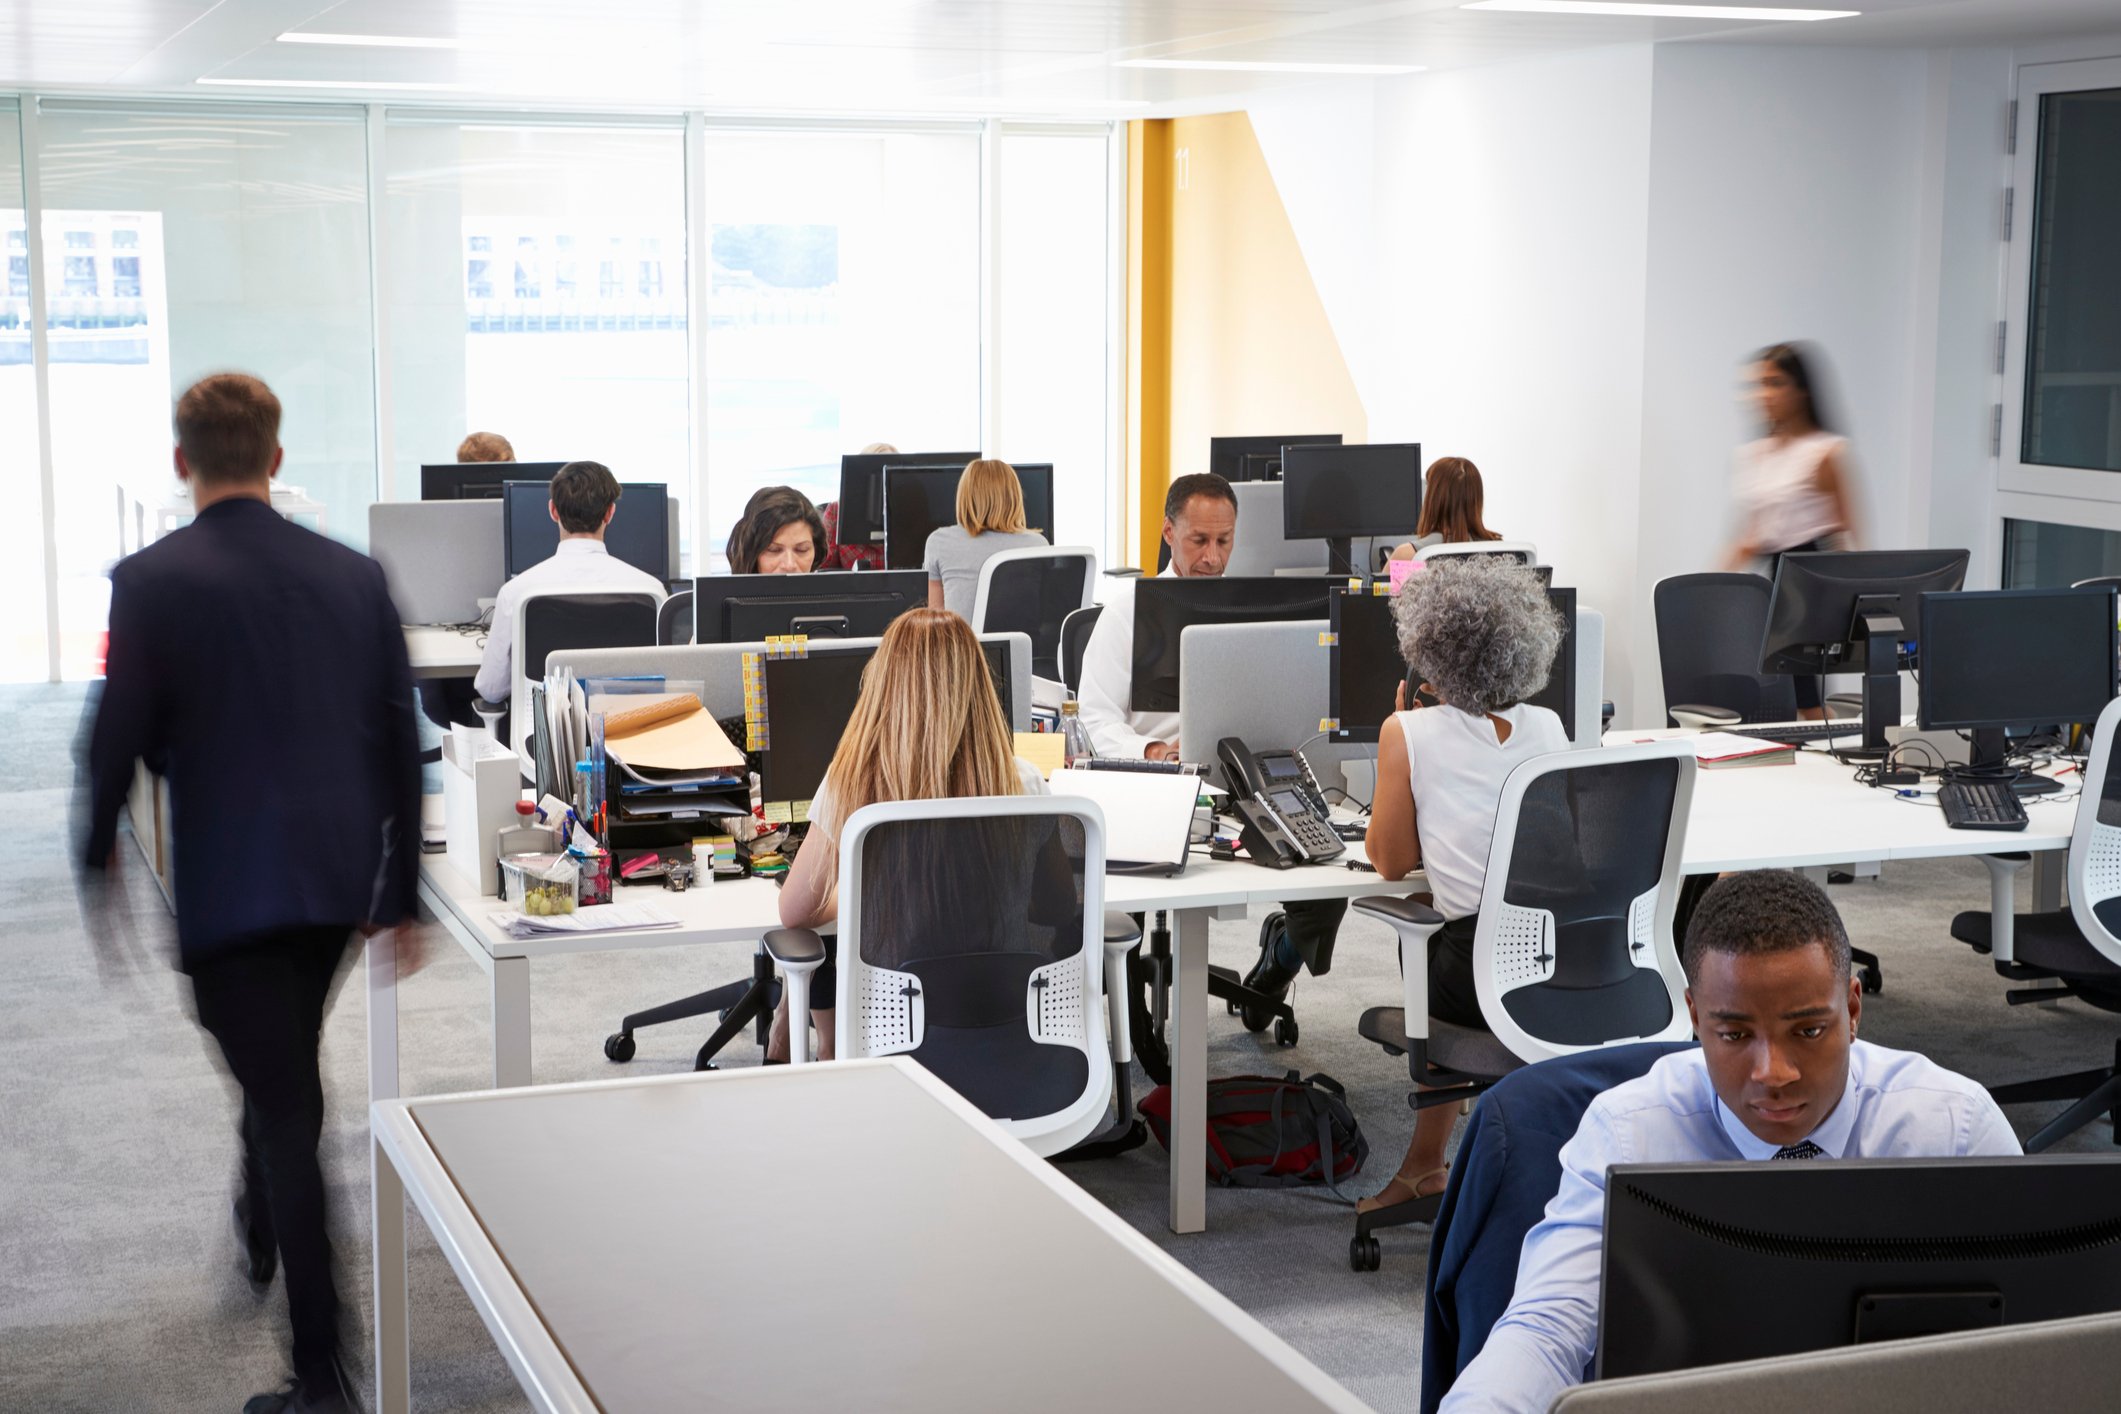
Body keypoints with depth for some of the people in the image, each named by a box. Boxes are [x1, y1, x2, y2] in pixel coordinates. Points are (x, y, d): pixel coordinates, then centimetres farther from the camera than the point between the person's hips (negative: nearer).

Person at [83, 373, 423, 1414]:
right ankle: (264, 1224, 52)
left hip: (228, 884, -5)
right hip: (339, 873, 5)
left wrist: (98, 859, 8)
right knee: (288, 1065, 28)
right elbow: (398, 736, 5)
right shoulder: (354, 574, 2)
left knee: (280, 1100, -2)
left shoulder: (152, 582, -11)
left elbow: (118, 742, -10)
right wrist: (399, 888, 13)